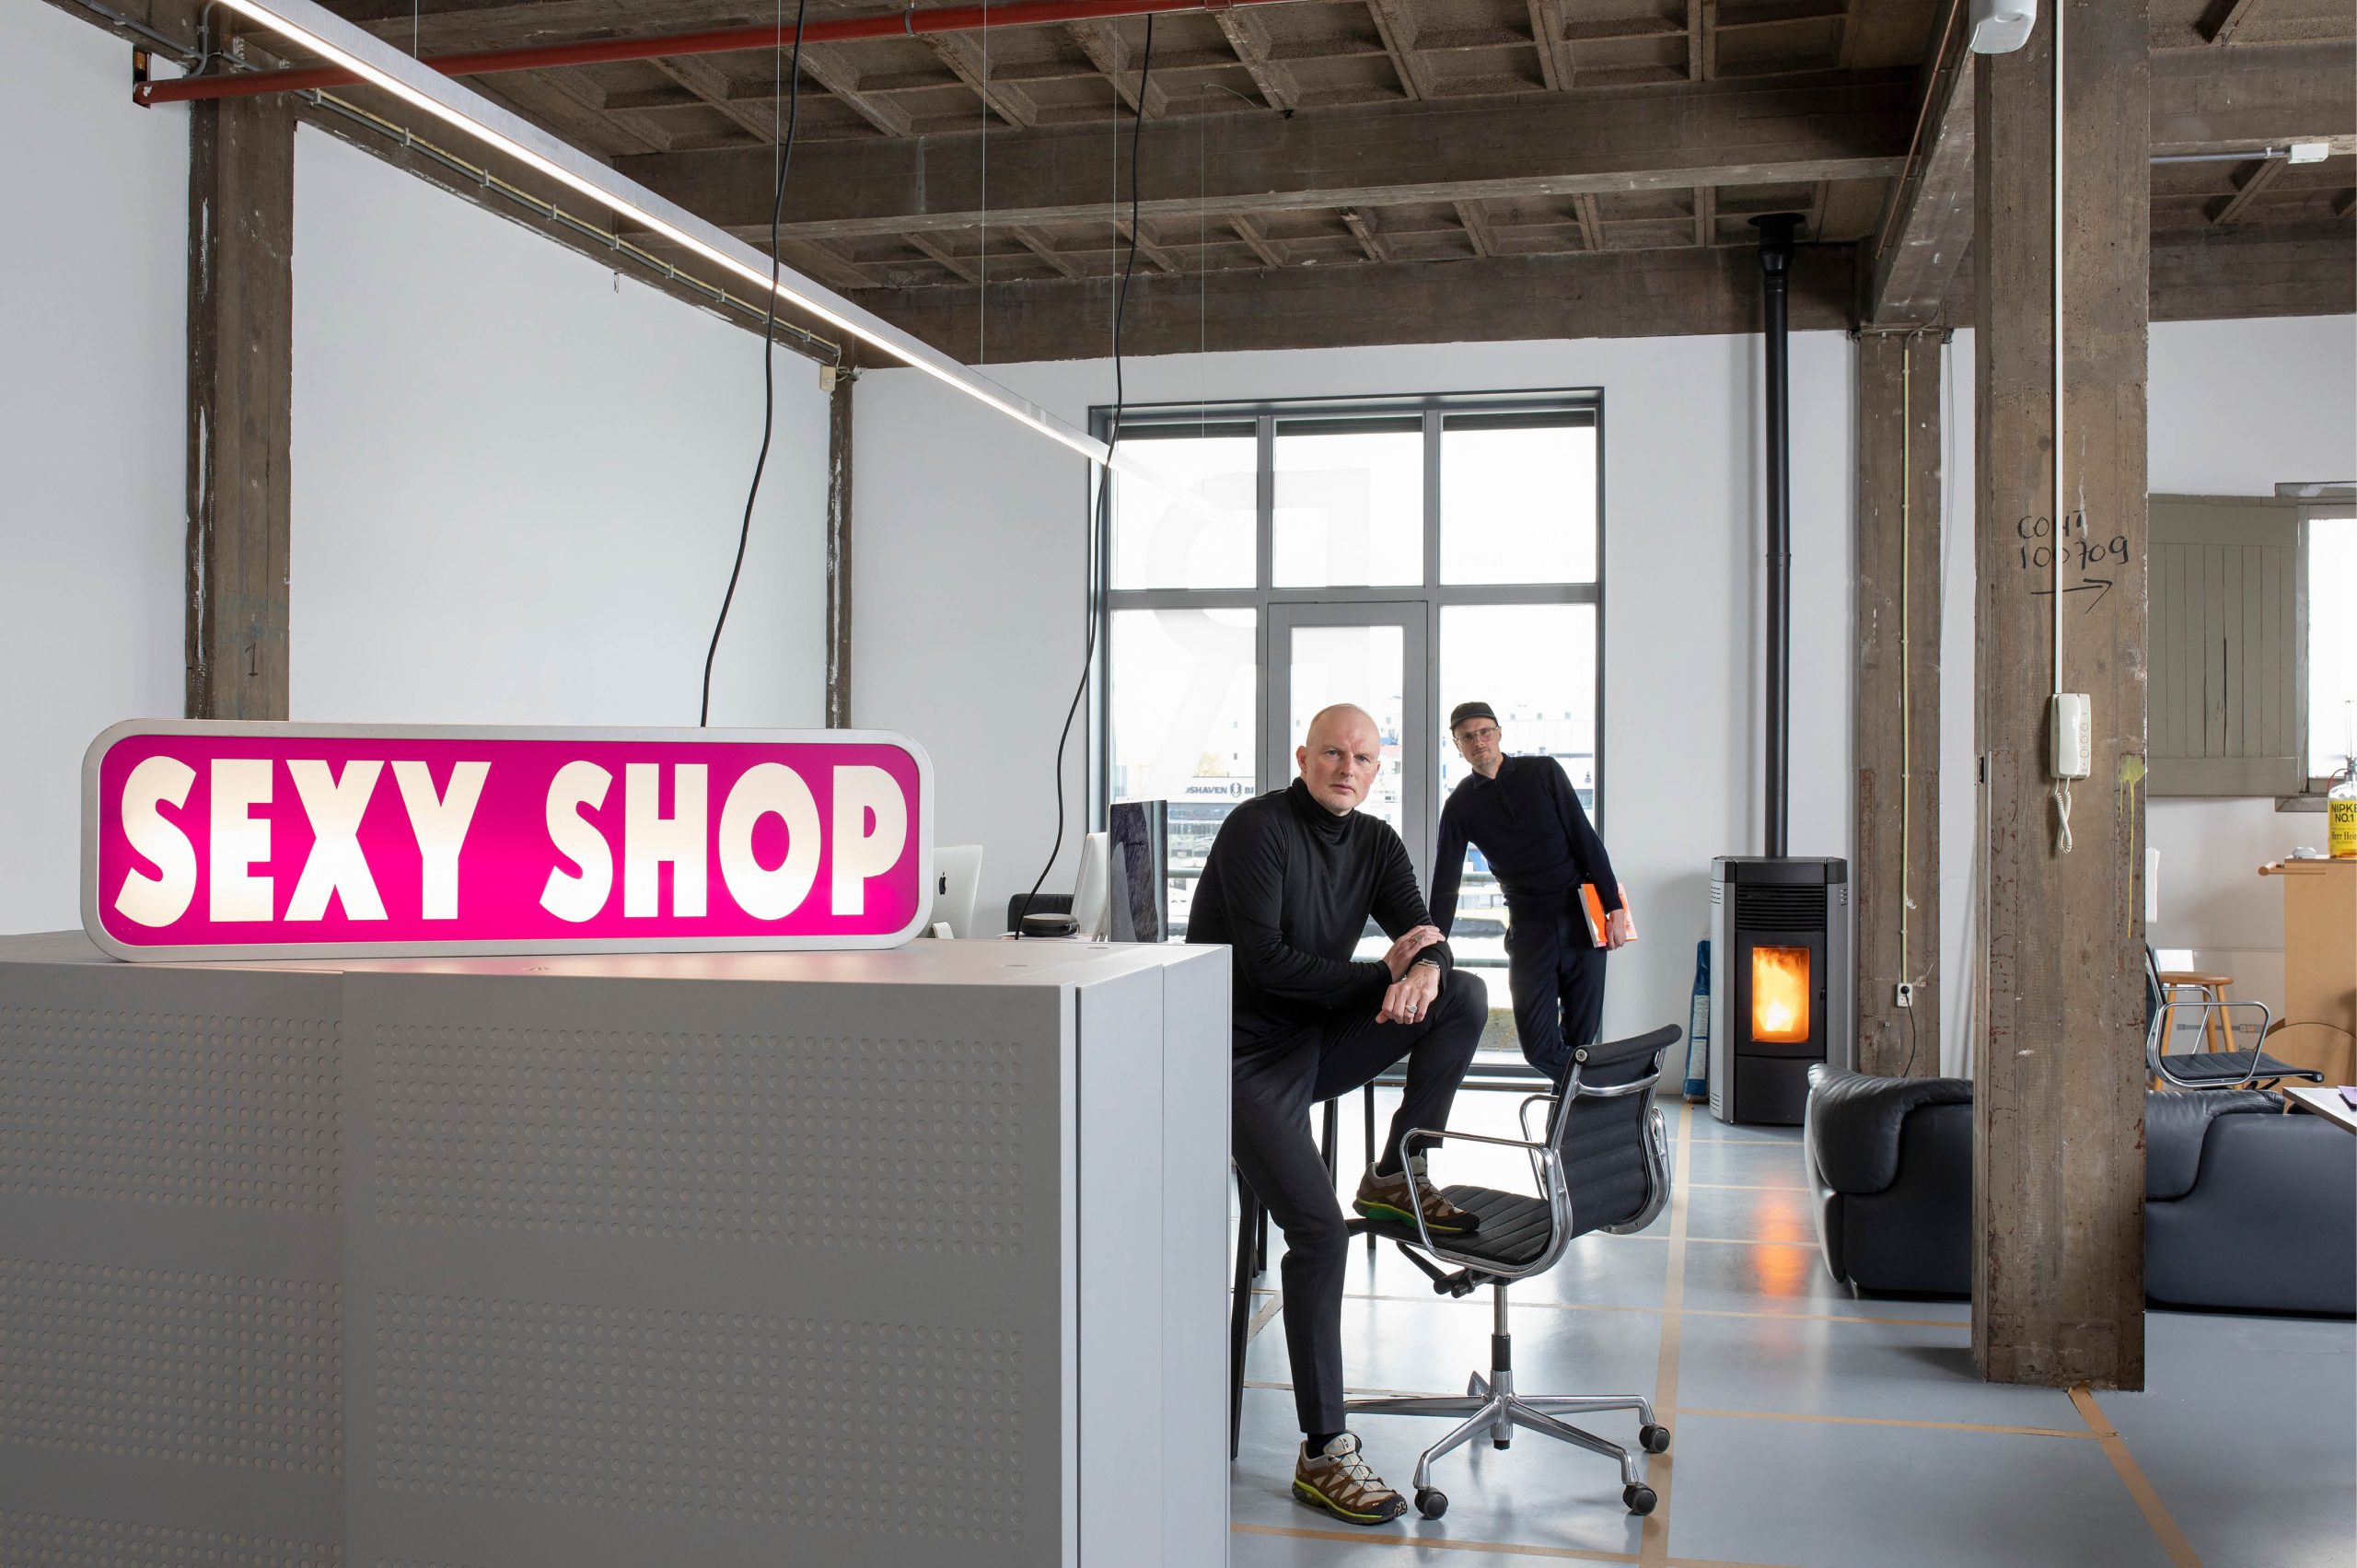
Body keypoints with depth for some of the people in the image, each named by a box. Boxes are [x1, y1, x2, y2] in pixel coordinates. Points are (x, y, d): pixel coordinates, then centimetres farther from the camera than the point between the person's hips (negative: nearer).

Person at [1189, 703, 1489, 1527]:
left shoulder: (1374, 842, 8)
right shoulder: (1257, 828, -14)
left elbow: (1422, 935, 2)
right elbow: (1266, 962, -20)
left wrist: (1427, 969, -23)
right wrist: (1385, 973, -15)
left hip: (1319, 1039, 7)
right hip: (1247, 1053, -7)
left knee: (1464, 997, -9)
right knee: (1318, 1227, -20)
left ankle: (1396, 1176, 3)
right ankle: (1323, 1453, -12)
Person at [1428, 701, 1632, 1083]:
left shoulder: (1543, 771, 3)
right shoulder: (1461, 805, 6)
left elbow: (1586, 839, 1)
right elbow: (1445, 884, 7)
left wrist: (1614, 908, -5)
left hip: (1582, 918, -1)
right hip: (1529, 926, 1)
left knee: (1581, 1036, 1)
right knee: (1539, 1048, -8)